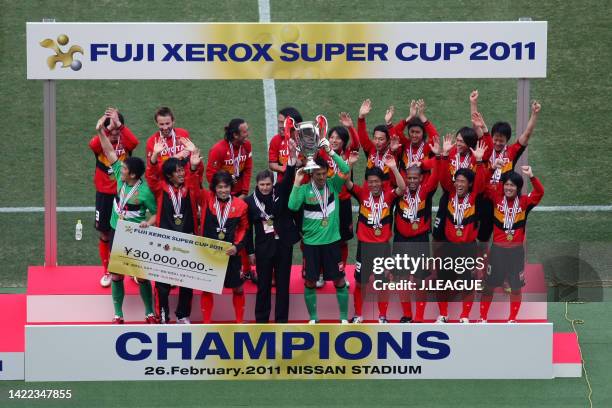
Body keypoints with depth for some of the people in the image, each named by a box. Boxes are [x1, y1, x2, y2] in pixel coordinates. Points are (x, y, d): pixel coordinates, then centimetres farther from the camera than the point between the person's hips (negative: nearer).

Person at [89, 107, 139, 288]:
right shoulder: (101, 142, -6)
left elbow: (134, 142, -31)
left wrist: (119, 124, -36)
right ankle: (107, 271, 24)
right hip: (104, 195, 1)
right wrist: (108, 128, -40)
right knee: (104, 235, 9)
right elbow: (93, 145, -31)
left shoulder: (125, 143, -6)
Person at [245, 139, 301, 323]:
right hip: (263, 247, -1)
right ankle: (261, 320, 14)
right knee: (263, 285, 5)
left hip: (283, 245, 1)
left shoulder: (280, 193, -1)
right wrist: (250, 251, 2)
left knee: (283, 285, 6)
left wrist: (292, 157, -35)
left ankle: (281, 320, 13)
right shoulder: (250, 201, -4)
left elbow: (288, 178, -18)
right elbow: (248, 228, 2)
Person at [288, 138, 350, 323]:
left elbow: (345, 170, -19)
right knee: (310, 282, 6)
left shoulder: (333, 185, -3)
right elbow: (293, 206, -21)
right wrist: (297, 183, -25)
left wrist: (330, 152, -26)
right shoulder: (305, 189, -5)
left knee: (339, 281, 5)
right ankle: (313, 318, 21)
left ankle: (344, 318, 16)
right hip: (311, 242, 0)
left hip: (332, 240, 0)